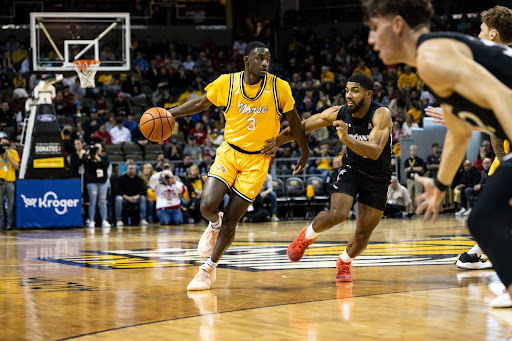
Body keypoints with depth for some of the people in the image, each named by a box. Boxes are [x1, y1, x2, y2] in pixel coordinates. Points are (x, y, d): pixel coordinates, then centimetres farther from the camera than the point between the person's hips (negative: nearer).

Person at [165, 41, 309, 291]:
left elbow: (293, 120, 4)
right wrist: (170, 113, -4)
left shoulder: (279, 88, -10)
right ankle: (214, 225, 21)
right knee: (207, 206, -18)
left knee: (230, 221, -2)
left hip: (257, 160, -1)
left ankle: (209, 269, 19)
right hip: (228, 151, 1)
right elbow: (201, 103, 8)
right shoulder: (227, 83, -8)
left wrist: (305, 152, 13)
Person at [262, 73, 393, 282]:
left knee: (363, 233, 1)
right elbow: (301, 127, -6)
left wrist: (347, 139, -53)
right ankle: (307, 236, 6)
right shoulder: (338, 114, -14)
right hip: (351, 169, 1)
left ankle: (344, 262, 33)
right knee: (337, 214, -25)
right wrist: (276, 141, -17)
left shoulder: (381, 115, -25)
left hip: (378, 178, -1)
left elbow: (375, 151, -39)